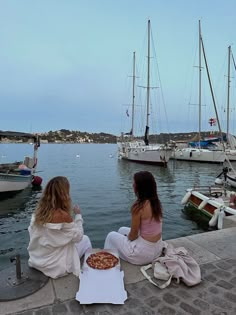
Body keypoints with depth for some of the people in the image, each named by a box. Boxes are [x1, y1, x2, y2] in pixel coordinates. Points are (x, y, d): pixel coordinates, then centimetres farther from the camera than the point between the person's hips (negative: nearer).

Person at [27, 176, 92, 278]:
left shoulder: (39, 211, -10)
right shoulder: (64, 216, -27)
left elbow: (33, 234, 2)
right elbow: (78, 237, -14)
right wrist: (78, 215, -5)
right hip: (56, 266, -6)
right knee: (85, 239, 15)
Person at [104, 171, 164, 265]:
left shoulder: (138, 207, -26)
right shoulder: (156, 202, -3)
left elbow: (133, 235, -16)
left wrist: (127, 238, 5)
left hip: (144, 254, -7)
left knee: (111, 236, 16)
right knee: (122, 230, 26)